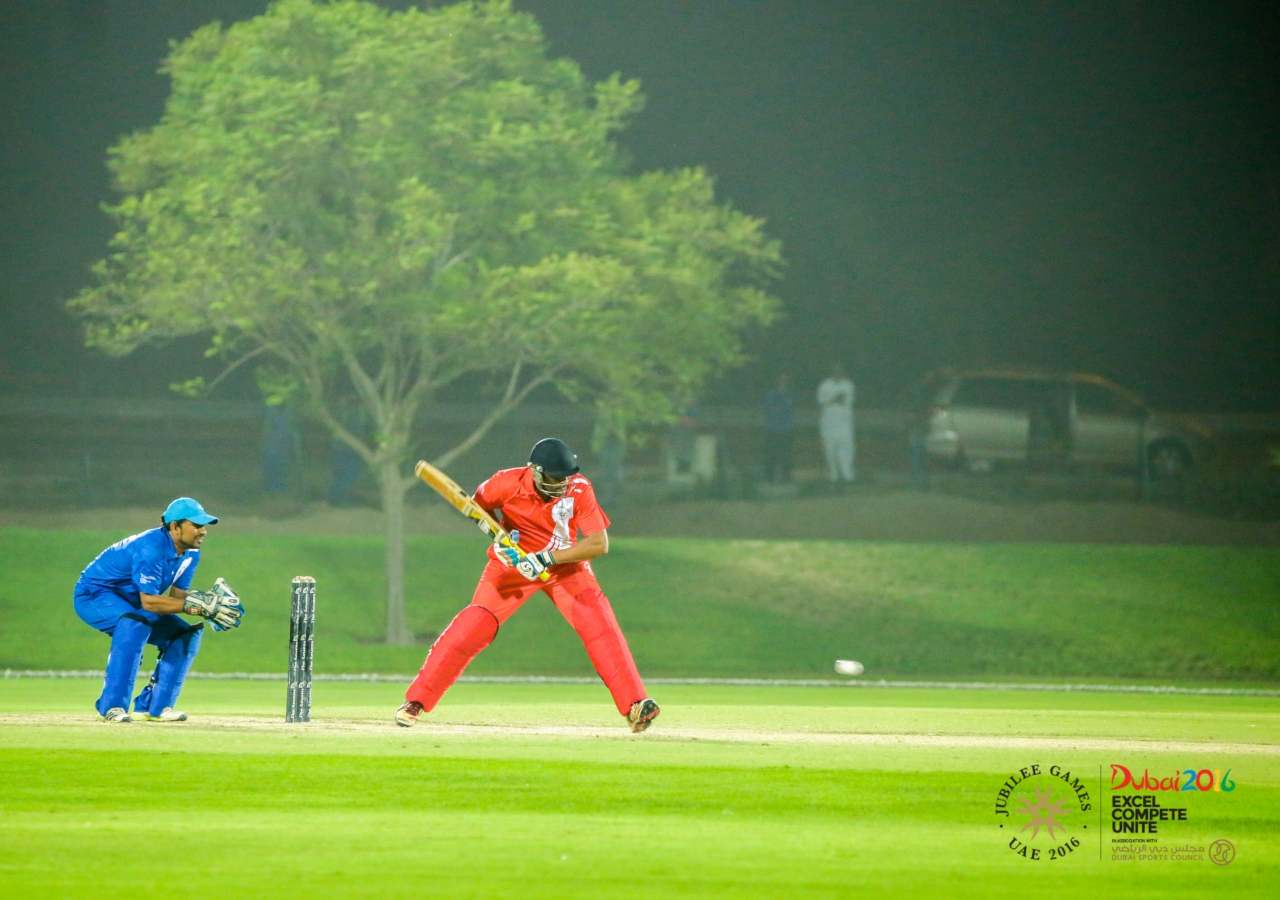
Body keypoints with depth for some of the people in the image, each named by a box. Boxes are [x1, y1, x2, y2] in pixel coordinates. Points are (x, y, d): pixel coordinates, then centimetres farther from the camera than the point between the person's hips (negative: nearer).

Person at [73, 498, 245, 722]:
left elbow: (177, 596, -2)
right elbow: (148, 602, -33)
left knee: (186, 635, -1)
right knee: (136, 623, -37)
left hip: (129, 603, 9)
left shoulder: (191, 552, -4)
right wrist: (194, 604, -36)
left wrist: (206, 602, -21)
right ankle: (112, 707, -33)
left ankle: (154, 705, 3)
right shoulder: (151, 548, -31)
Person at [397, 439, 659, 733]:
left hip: (564, 563, 1)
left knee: (599, 624, -20)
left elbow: (599, 543, -27)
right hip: (514, 562, -1)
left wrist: (547, 559, -34)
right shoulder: (509, 483, -22)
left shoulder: (579, 490, -22)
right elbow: (478, 504, 0)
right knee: (472, 627, -14)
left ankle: (636, 705, -18)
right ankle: (415, 702, -7)